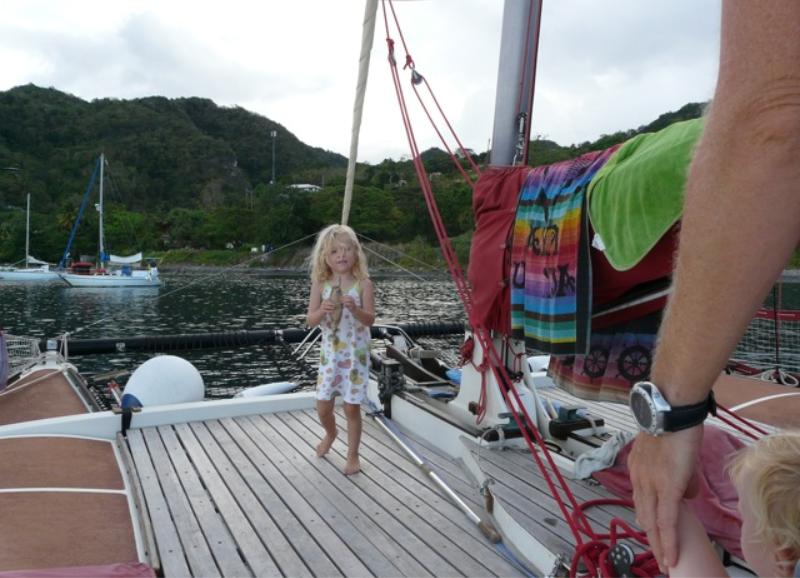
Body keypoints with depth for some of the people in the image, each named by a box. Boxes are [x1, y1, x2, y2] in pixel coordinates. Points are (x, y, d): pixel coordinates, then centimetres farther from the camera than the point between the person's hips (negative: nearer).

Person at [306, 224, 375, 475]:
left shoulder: (363, 284, -9)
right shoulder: (320, 285, -4)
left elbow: (370, 320, -14)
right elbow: (310, 321, -7)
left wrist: (355, 308, -32)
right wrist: (322, 311, -27)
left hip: (355, 354, -2)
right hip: (330, 353, 2)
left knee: (351, 407, 2)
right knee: (323, 405, 8)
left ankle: (353, 455, 20)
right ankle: (330, 434, 41)